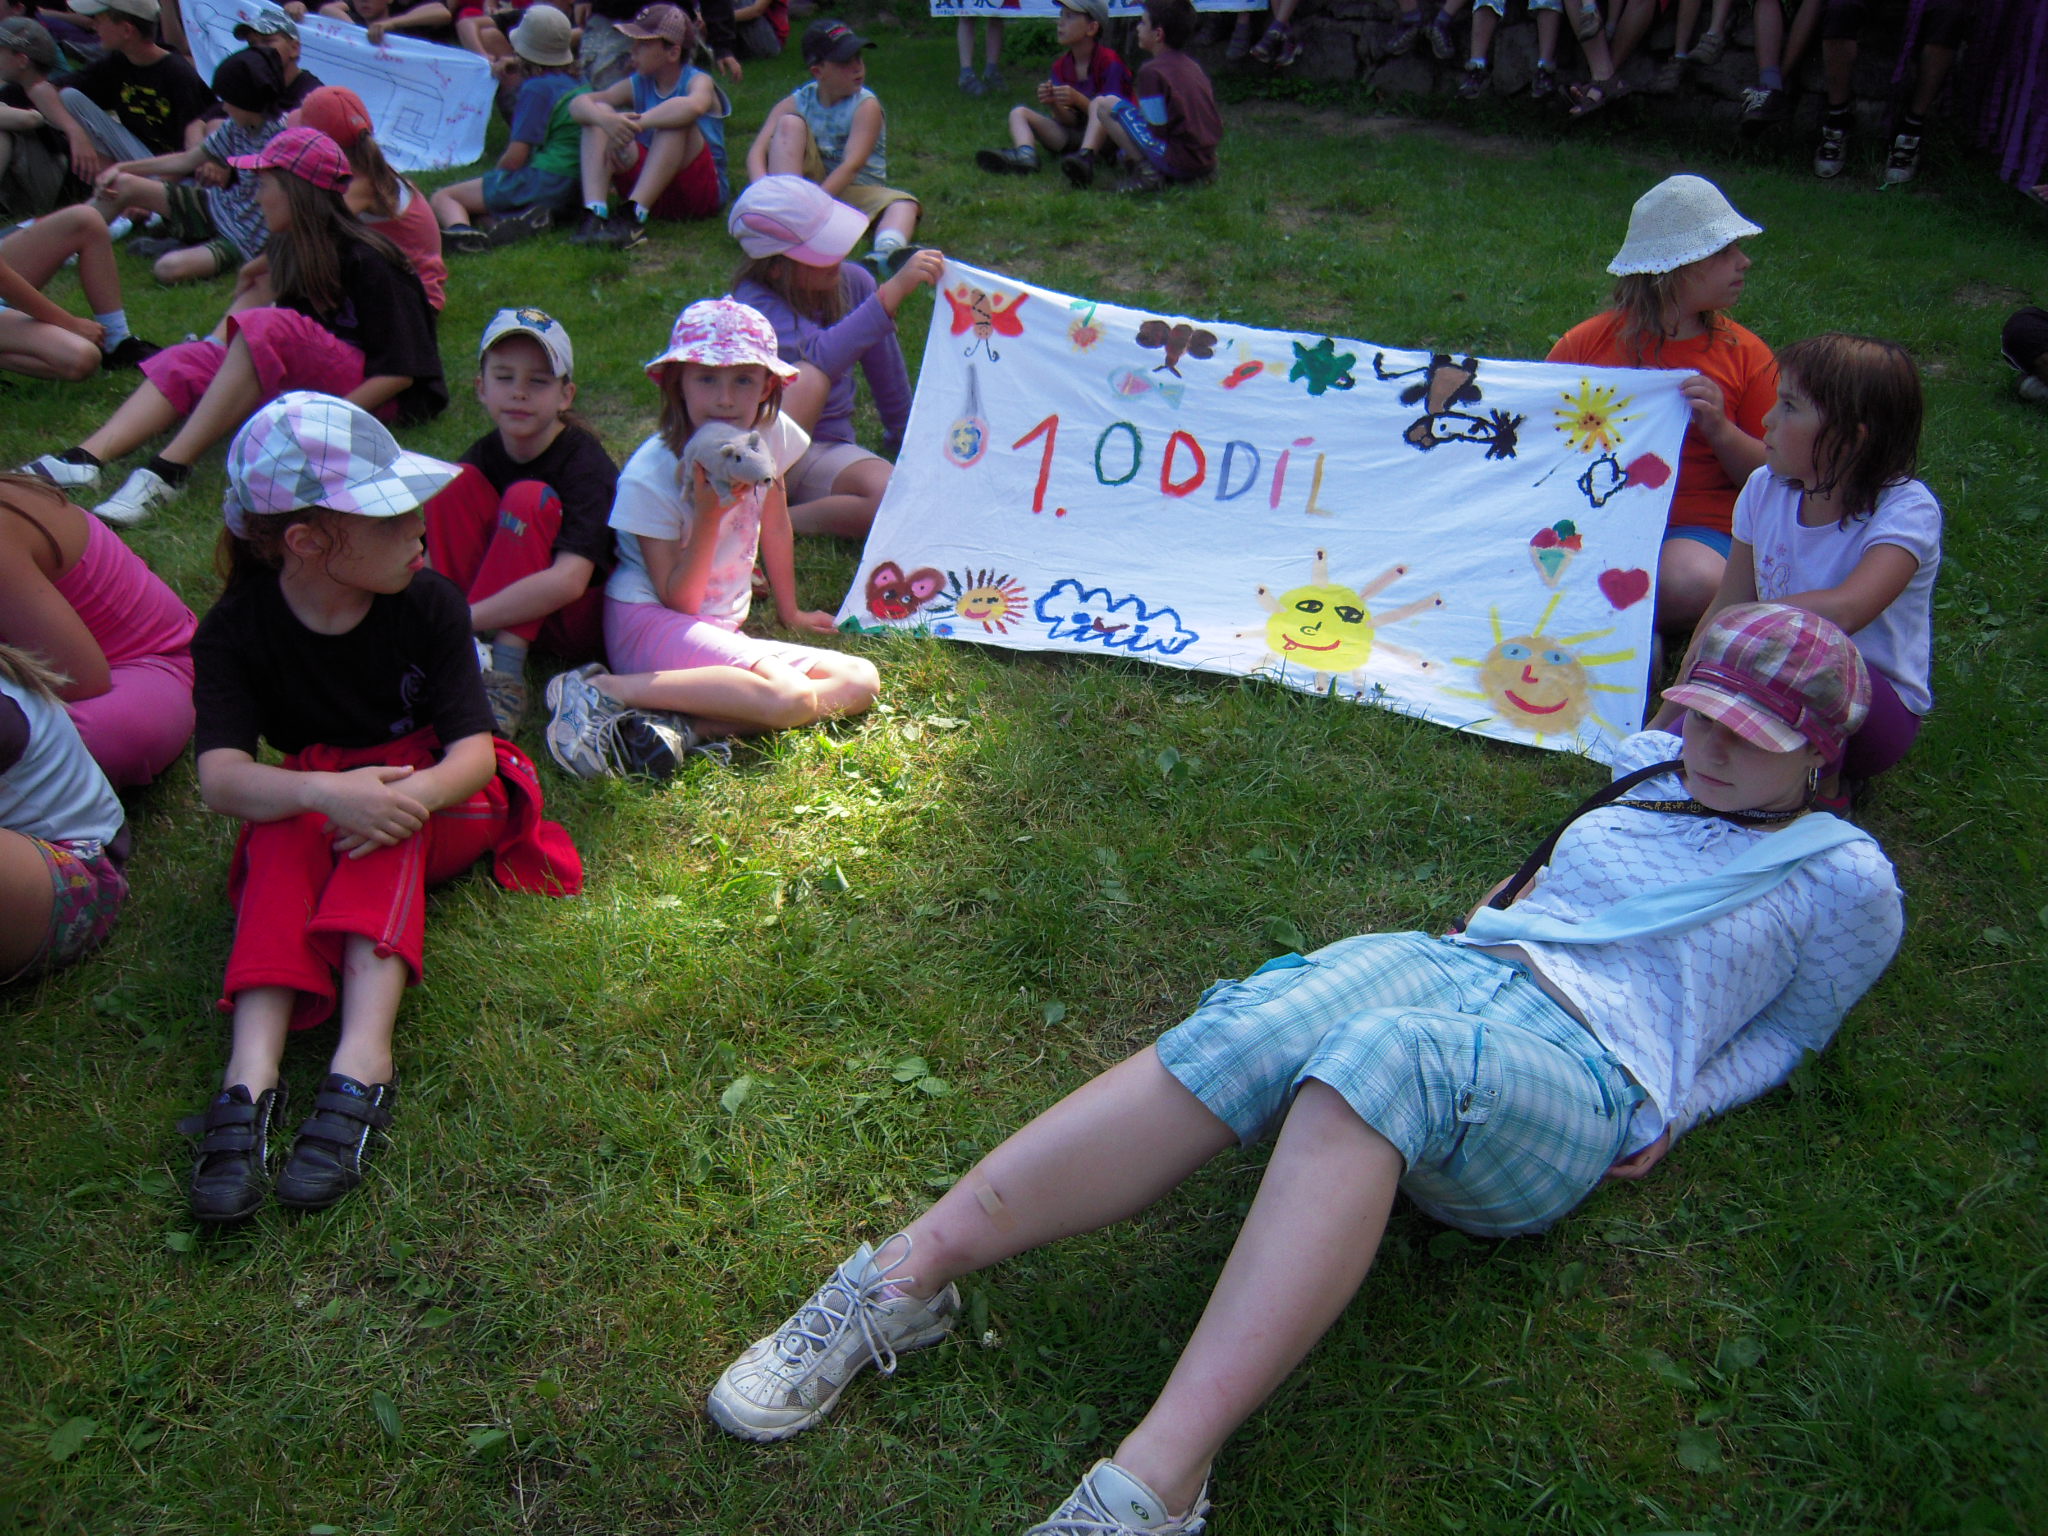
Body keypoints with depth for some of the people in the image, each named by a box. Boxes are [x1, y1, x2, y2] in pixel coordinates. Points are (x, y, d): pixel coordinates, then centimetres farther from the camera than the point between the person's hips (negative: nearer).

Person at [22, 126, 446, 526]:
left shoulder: (367, 262, -15)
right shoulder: (292, 248, 9)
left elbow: (399, 372, -18)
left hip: (367, 391, -9)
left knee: (263, 328, -32)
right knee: (189, 360, -6)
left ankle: (169, 469, -37)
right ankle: (87, 458, -29)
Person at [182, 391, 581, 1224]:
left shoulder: (429, 603, -11)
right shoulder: (236, 631, -11)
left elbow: (474, 750, -20)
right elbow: (221, 777, -26)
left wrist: (415, 793, -43)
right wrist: (324, 792, -47)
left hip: (433, 809, 0)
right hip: (312, 810, 0)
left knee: (389, 810, -34)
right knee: (287, 832, -34)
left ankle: (364, 1055, -49)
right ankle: (250, 1075, -48)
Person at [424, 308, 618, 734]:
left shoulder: (586, 462, -19)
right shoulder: (482, 456, -2)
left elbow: (568, 581, -33)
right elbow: (434, 555, -3)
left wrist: (461, 618, -37)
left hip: (579, 617, -5)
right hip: (499, 610, 5)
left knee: (529, 499, -27)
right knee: (455, 482, -13)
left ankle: (505, 680, -33)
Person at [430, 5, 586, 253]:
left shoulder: (537, 88, -11)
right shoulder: (578, 83, 12)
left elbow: (514, 158, -14)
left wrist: (496, 174, 7)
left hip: (540, 182, -9)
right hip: (570, 192, 9)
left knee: (443, 197, 1)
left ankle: (459, 228, -35)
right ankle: (525, 218, -7)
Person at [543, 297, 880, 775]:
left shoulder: (770, 434, 0)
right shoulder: (650, 476, -15)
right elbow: (678, 599, -15)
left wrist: (789, 610, 26)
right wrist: (710, 515, -25)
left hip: (722, 631, 7)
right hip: (651, 622, -7)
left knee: (860, 683, -12)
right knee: (791, 697, -30)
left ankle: (680, 725, -23)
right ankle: (605, 690, -24)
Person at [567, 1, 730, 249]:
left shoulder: (698, 81, -8)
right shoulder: (638, 85, 6)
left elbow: (693, 106, -36)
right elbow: (578, 103, -7)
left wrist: (633, 124, -34)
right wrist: (605, 119, -30)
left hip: (704, 190, -5)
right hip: (648, 189, 5)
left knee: (675, 120, -29)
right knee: (598, 112, -8)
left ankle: (633, 217, -38)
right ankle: (595, 214, -27)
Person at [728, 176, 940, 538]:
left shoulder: (853, 281, -4)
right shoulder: (755, 299, -17)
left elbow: (886, 370, 10)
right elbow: (821, 355, -37)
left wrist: (905, 441, 21)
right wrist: (894, 290, -42)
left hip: (823, 453, 4)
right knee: (809, 376, -35)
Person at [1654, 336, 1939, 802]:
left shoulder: (1906, 510, -21)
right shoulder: (1766, 488, -4)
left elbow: (1843, 611, -41)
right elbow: (1724, 610, 2)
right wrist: (1667, 719, 2)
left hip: (1877, 705, -4)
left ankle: (1823, 790, -10)